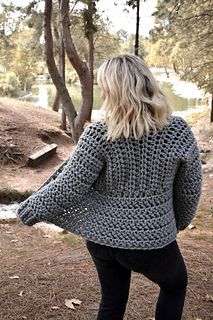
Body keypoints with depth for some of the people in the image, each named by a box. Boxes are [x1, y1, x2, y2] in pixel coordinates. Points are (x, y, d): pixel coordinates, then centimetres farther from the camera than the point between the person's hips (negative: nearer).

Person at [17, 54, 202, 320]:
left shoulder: (99, 135, -18)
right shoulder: (179, 131, -13)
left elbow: (68, 187, -13)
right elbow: (190, 188, -3)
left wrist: (31, 209, 5)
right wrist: (179, 221, 16)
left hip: (102, 236, 1)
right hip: (150, 239, 0)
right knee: (175, 284, 30)